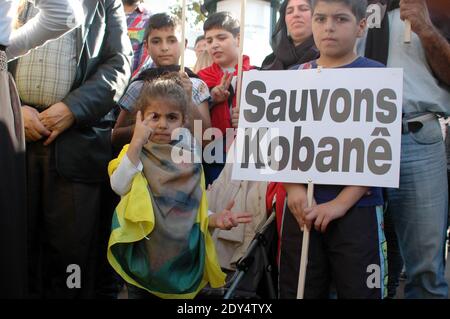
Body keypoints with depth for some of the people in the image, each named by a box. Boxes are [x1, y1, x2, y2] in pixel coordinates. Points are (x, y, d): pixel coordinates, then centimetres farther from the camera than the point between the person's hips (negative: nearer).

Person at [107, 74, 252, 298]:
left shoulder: (189, 161, 4)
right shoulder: (135, 153, -2)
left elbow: (196, 210, 8)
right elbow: (119, 186, -21)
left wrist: (215, 219, -13)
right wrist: (137, 142, -27)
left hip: (183, 257, 2)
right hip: (143, 257, -2)